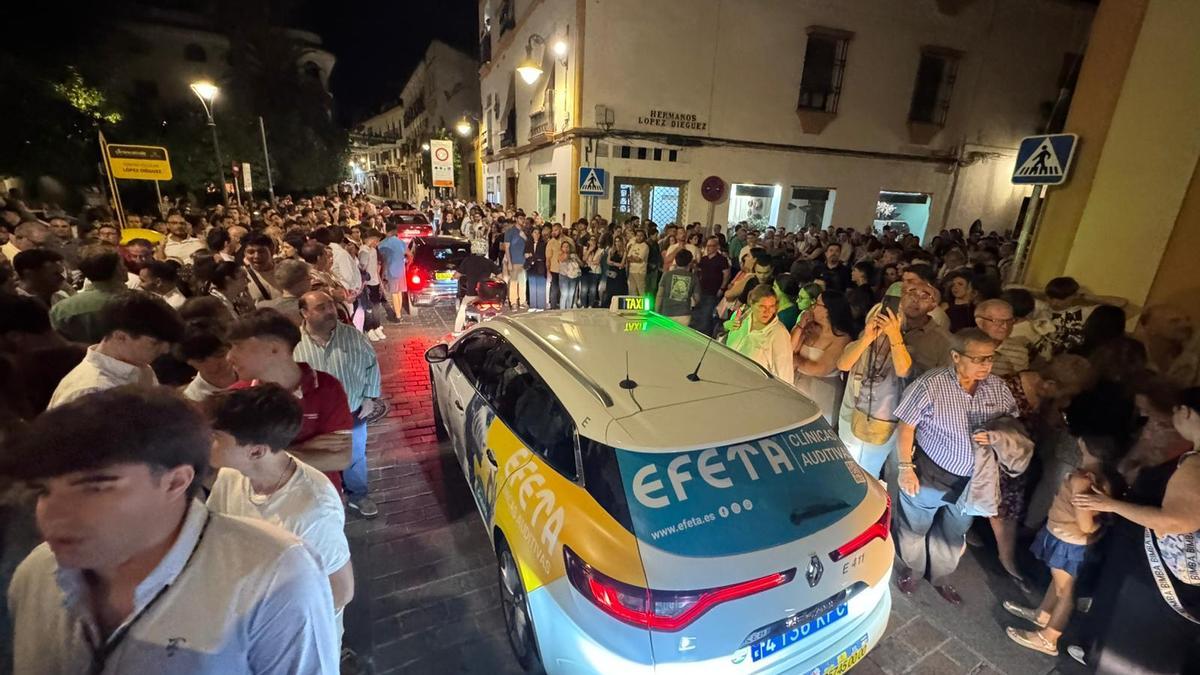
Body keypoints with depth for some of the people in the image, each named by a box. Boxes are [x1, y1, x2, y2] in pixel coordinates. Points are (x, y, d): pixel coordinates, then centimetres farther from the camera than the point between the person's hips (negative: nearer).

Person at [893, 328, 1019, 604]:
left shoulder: (997, 387, -6)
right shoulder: (931, 384, -23)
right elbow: (906, 427, -17)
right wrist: (906, 468, -19)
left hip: (970, 482, 5)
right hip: (928, 475, -5)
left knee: (953, 534, 26)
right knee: (915, 528, 18)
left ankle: (940, 577, 50)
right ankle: (911, 569, 46)